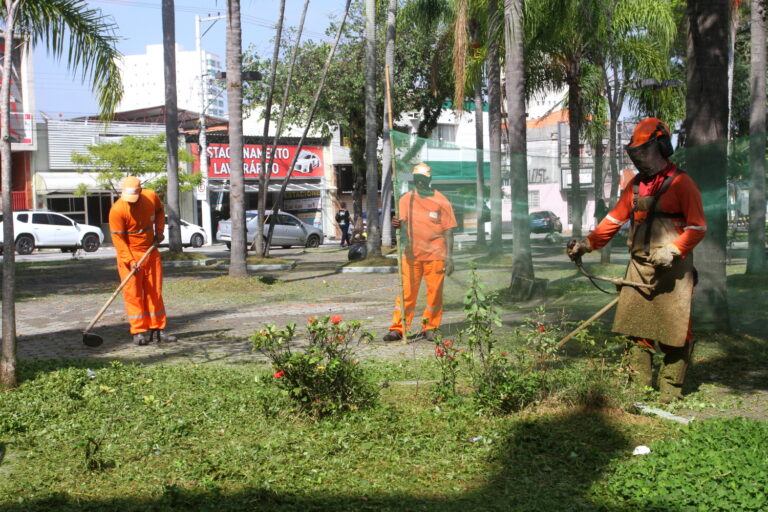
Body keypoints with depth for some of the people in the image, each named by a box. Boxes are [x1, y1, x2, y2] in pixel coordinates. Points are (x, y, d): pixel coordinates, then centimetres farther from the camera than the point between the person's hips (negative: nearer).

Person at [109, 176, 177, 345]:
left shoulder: (151, 197, -7)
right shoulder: (117, 210, -21)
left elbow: (160, 211, 17)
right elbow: (118, 238, -18)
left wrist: (159, 230, 3)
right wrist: (130, 260, -26)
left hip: (151, 251, 5)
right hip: (129, 254, -4)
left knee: (155, 291, 8)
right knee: (133, 293, -5)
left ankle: (157, 329, 15)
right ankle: (139, 331, -1)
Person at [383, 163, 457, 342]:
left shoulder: (441, 201, 0)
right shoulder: (406, 199, 6)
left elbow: (448, 231, 0)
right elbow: (403, 223, 3)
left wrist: (449, 257, -5)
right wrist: (398, 224, -23)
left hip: (435, 255, -1)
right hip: (412, 254, 1)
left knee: (434, 292, 4)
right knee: (406, 291, -1)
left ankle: (429, 328, 15)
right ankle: (398, 328, 2)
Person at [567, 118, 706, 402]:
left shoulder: (680, 183, -5)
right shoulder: (635, 185, 15)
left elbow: (698, 227, -7)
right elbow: (615, 218, 18)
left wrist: (672, 251, -19)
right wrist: (587, 244, 10)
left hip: (672, 271, -6)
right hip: (639, 268, 6)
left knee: (673, 334, -2)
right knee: (636, 330, 4)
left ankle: (670, 394, 6)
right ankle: (639, 389, 11)